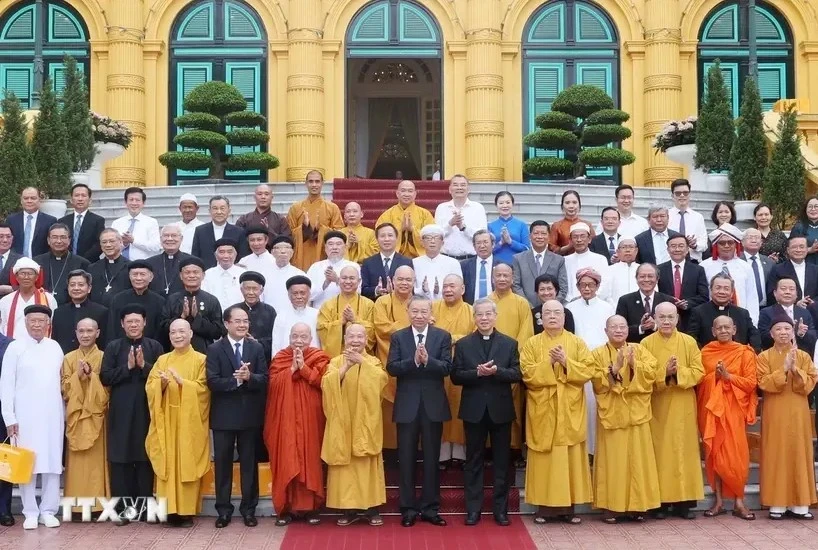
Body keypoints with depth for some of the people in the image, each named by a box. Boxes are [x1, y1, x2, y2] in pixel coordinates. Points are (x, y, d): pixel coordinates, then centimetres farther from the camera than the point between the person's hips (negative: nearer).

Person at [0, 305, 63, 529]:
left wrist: (64, 413, 7)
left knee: (53, 463, 3)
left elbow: (62, 382, 10)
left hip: (53, 415, 3)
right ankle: (30, 512, 9)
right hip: (25, 416, -3)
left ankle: (48, 511, 12)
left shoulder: (55, 347, 8)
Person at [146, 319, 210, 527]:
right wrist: (161, 384, -15)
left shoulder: (201, 360, 1)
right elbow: (149, 387, 5)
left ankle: (187, 511, 3)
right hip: (167, 420, 3)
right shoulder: (162, 360, 12)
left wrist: (182, 382, -21)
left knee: (188, 464, -2)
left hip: (190, 421, -3)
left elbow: (202, 389, -8)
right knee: (168, 463, 1)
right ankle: (170, 508, 6)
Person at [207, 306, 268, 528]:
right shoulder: (215, 349, -2)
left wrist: (249, 377, -22)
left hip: (250, 414, 2)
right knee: (222, 463, 5)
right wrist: (236, 379, -22)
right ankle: (223, 510, 14)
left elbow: (265, 379, -3)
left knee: (249, 462, 8)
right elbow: (213, 382, -11)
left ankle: (249, 509, 16)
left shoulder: (257, 348, 5)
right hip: (224, 415, -2)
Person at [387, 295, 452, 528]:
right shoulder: (398, 337, 2)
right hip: (407, 405, 0)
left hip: (433, 404, 0)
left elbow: (447, 368, -8)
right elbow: (391, 368, -8)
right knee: (406, 458, 6)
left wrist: (427, 360, -25)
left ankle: (430, 507, 16)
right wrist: (413, 360, -23)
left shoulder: (443, 336, 2)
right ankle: (408, 508, 14)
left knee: (431, 458, 7)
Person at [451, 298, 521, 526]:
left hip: (501, 409, 0)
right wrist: (477, 373, -19)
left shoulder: (509, 343, 3)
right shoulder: (463, 344, 3)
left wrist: (496, 371, -20)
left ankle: (500, 509, 13)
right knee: (474, 461, 6)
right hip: (474, 410, 0)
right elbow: (455, 376, -3)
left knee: (502, 461, 5)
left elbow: (518, 374, -4)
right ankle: (473, 509, 12)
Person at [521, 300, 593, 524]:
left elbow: (588, 371, -3)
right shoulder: (531, 344, 4)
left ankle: (568, 506, 8)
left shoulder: (577, 343, 7)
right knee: (544, 458, 0)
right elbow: (528, 374, -7)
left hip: (570, 410, 1)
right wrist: (549, 363, -17)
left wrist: (566, 362, -15)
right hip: (542, 410, -1)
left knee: (570, 457, 2)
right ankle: (544, 506, 5)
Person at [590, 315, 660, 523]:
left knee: (637, 458, 3)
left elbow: (652, 372, -4)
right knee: (612, 459, -2)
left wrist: (634, 364, -17)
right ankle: (611, 506, 4)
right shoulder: (598, 354, 3)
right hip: (611, 413, -2)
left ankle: (636, 505, 10)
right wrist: (614, 368, -19)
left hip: (635, 412, 2)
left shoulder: (639, 350, 9)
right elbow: (598, 382, -8)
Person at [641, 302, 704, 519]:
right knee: (659, 451, 1)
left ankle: (684, 501, 8)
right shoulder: (647, 343, 1)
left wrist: (678, 372, -18)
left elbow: (699, 372, -2)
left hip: (682, 406, 1)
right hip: (657, 406, -1)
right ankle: (660, 501, 6)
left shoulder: (689, 342, 3)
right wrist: (664, 372, -19)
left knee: (683, 450, 2)